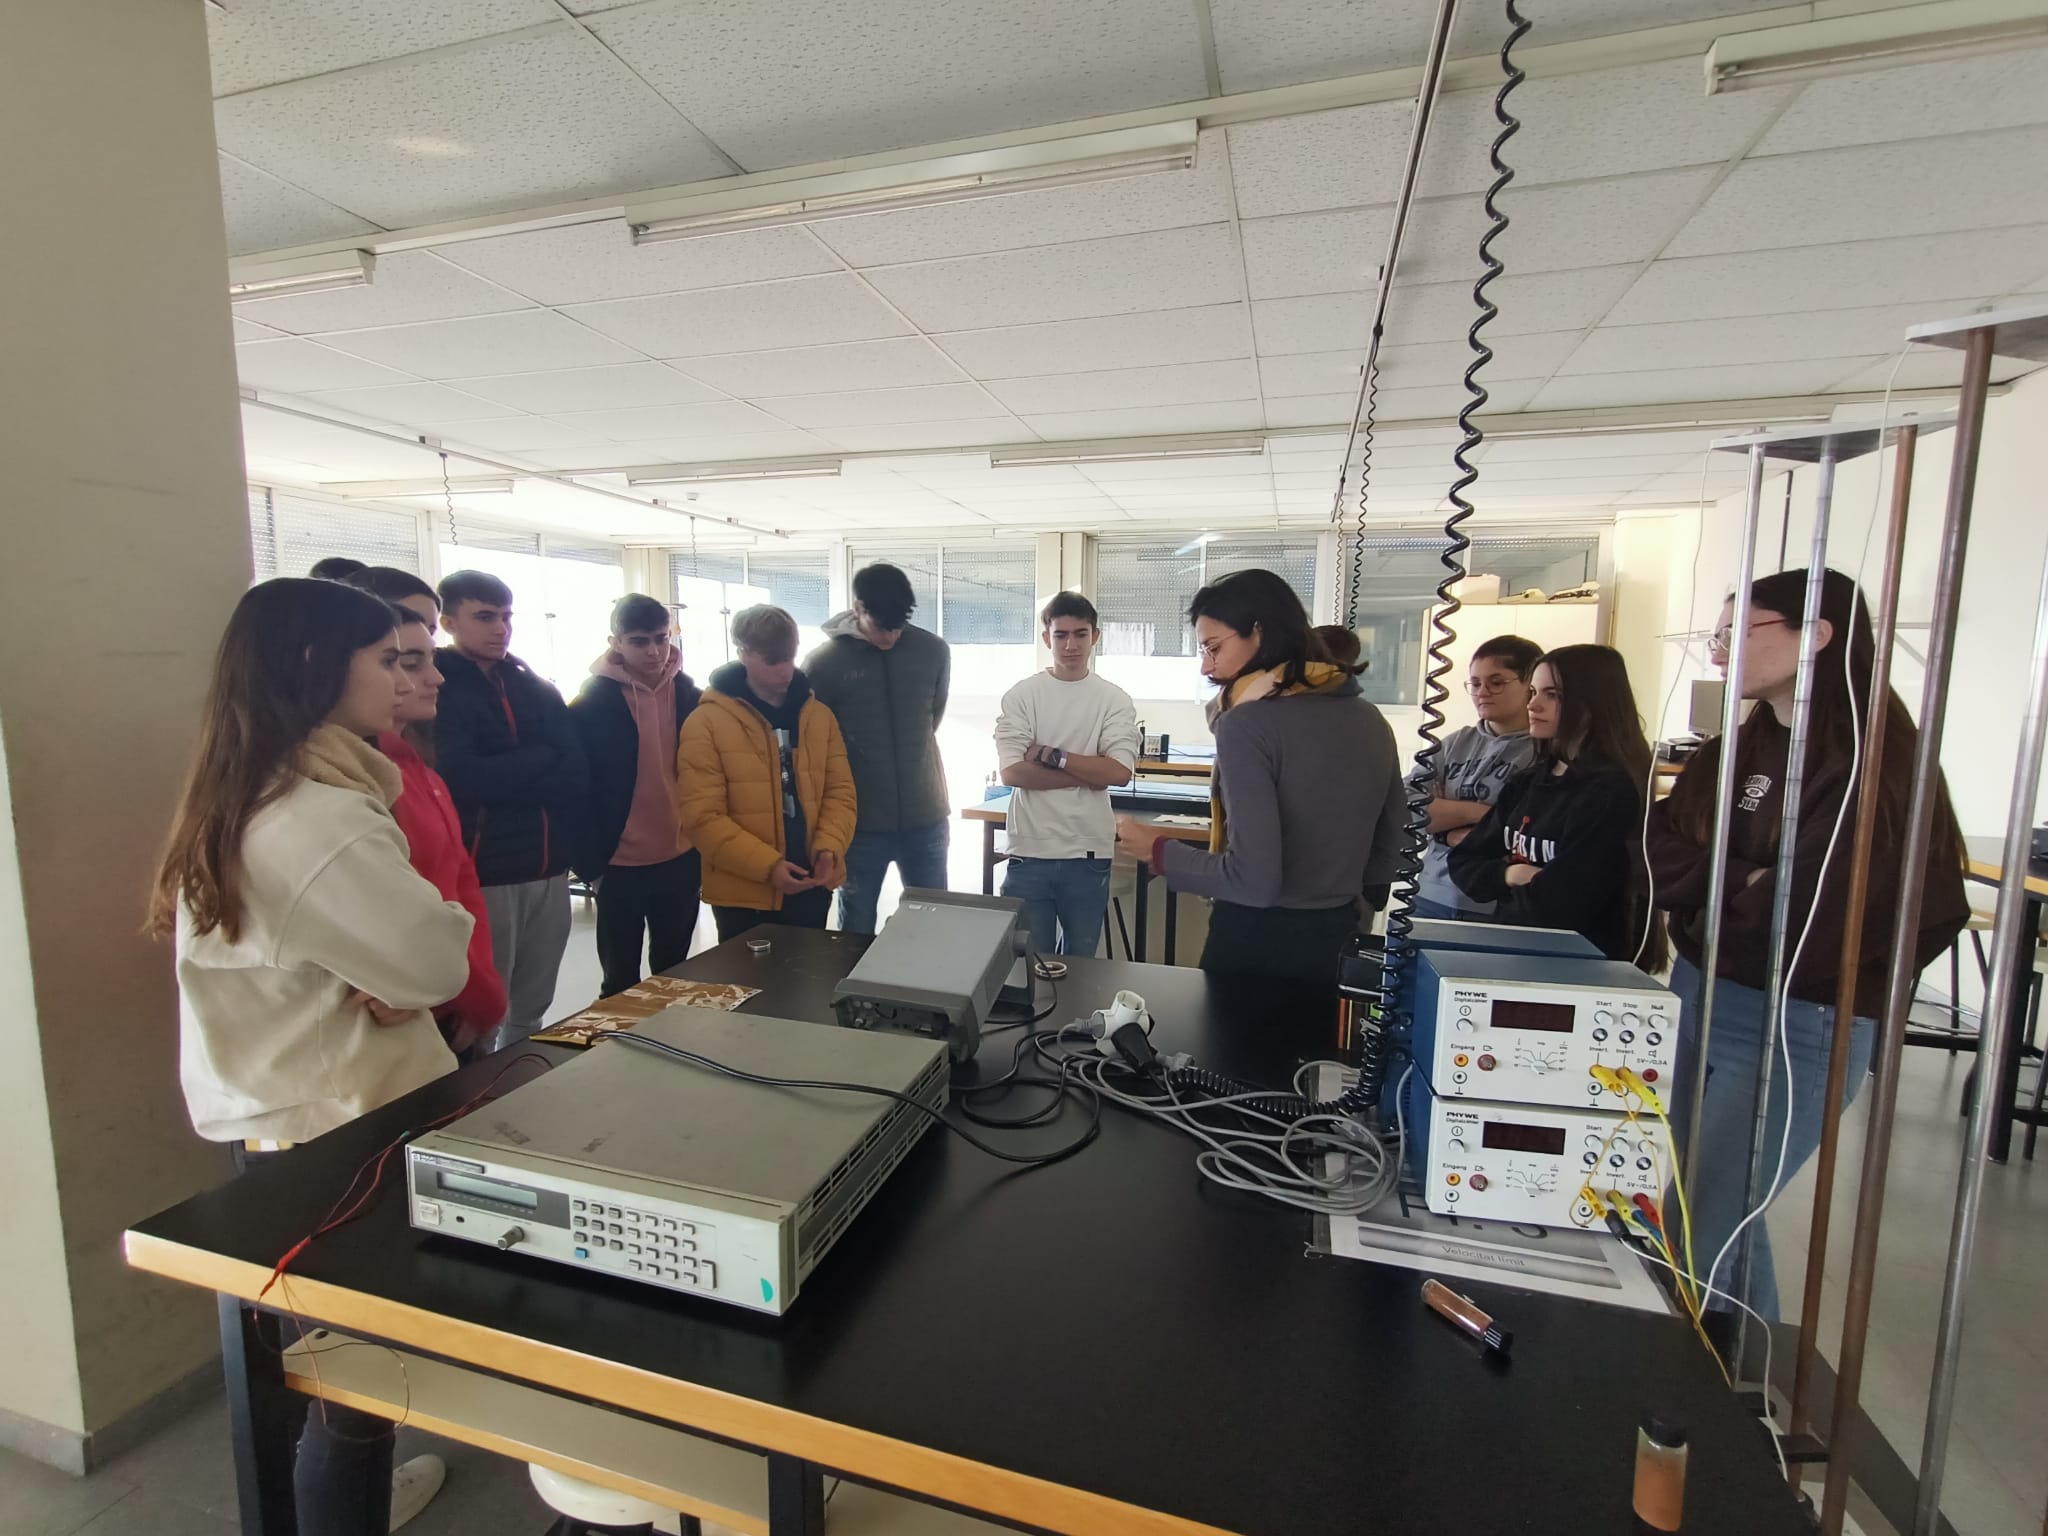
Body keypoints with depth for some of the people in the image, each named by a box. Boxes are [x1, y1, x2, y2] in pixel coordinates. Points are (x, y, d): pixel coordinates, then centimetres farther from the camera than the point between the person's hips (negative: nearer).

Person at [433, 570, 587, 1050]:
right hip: (482, 875, -5)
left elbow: (574, 774, -1)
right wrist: (541, 759, -6)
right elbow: (463, 781, -18)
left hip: (549, 870, 5)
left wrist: (503, 778, -14)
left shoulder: (535, 686, 12)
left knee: (531, 1013, 16)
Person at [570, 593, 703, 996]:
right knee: (621, 982, 11)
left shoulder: (690, 697, 1)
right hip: (620, 865, -3)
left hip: (682, 860, 4)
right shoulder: (591, 704, -10)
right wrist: (591, 862, -8)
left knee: (674, 975, 17)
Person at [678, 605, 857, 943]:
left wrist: (829, 848, -13)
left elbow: (840, 792, 5)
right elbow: (702, 815, -14)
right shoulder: (706, 722, -10)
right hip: (743, 894, -4)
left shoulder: (819, 716, 5)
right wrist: (766, 865, -21)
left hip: (811, 887, 4)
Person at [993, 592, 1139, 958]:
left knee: (1081, 961, 16)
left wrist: (1049, 755, -14)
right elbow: (1013, 772, -12)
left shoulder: (1115, 700, 0)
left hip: (1089, 854, 1)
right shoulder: (1021, 696, -2)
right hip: (1029, 852, -1)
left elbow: (1120, 772, -12)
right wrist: (1090, 773, -12)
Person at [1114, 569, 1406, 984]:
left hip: (1258, 944, -6)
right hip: (1340, 939, 7)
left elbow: (1253, 880, -24)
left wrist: (1158, 852, -11)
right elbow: (1389, 859, 10)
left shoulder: (1247, 724, -19)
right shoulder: (1369, 719, 2)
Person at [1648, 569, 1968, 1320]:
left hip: (1797, 1030, -7)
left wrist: (1712, 898, -7)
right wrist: (1742, 885, -14)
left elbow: (1800, 919, -22)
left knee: (1694, 1236, -2)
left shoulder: (1873, 763, -15)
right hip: (1695, 998, 7)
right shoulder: (1739, 748, 8)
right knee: (1726, 1216, 20)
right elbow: (1666, 858, 1)